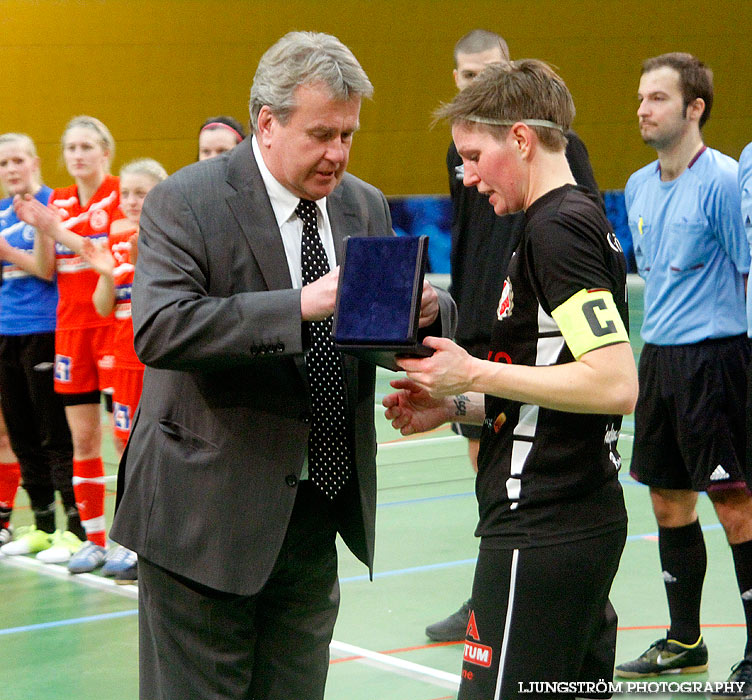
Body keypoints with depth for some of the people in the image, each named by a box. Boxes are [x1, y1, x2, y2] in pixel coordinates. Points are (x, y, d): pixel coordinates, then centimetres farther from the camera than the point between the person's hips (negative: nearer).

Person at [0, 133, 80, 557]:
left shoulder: (51, 204, -6)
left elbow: (47, 268, -11)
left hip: (42, 329, -7)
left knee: (54, 435, -6)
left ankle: (76, 526, -2)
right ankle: (43, 526, 18)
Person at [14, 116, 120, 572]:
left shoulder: (121, 195, -4)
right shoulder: (58, 202, 13)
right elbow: (47, 269, 8)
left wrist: (62, 234, -20)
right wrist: (38, 229, -8)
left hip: (115, 322, -5)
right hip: (72, 325, 5)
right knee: (82, 438, 5)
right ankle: (94, 538, 11)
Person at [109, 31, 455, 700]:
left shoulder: (365, 207, 10)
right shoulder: (185, 203, -10)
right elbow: (158, 329, -25)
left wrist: (428, 310, -12)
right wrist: (301, 306, -33)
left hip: (317, 516, 6)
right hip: (209, 516, -6)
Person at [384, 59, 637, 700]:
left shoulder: (556, 227, -14)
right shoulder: (584, 219, 16)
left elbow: (615, 384, -23)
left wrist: (475, 374, -16)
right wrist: (457, 406, 13)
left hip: (541, 534, -10)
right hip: (585, 521, 10)